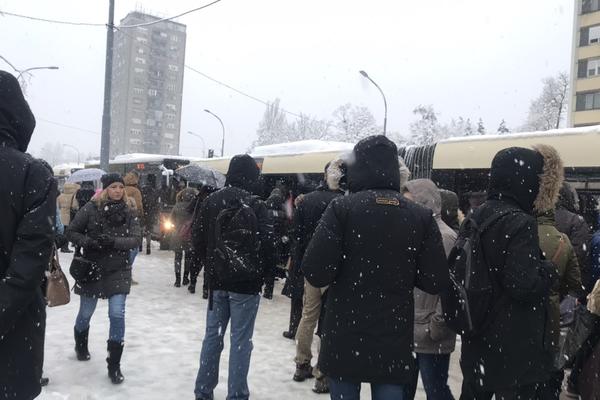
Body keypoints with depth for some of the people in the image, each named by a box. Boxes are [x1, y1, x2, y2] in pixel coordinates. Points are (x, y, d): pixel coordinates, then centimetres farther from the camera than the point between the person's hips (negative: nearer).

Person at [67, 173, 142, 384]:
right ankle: (81, 346, 50)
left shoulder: (129, 214, -3)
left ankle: (114, 365, 6)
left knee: (117, 314, -8)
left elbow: (136, 239, -12)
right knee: (85, 314, 16)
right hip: (92, 269, 0)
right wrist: (88, 242, -23)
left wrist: (113, 241, -28)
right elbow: (71, 231, -5)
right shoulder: (91, 208, -9)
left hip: (118, 271, 0)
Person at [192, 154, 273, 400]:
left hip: (217, 279, 4)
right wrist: (260, 272, 3)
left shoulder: (211, 201, 0)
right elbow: (266, 243, -14)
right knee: (241, 340, 4)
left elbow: (198, 238, 4)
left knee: (213, 334, 15)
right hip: (246, 282, -4)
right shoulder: (255, 205, -13)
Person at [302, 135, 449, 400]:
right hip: (394, 342, 2)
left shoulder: (342, 208, -10)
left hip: (345, 340, -2)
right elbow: (437, 282, -2)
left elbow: (316, 273, -16)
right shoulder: (421, 216, 0)